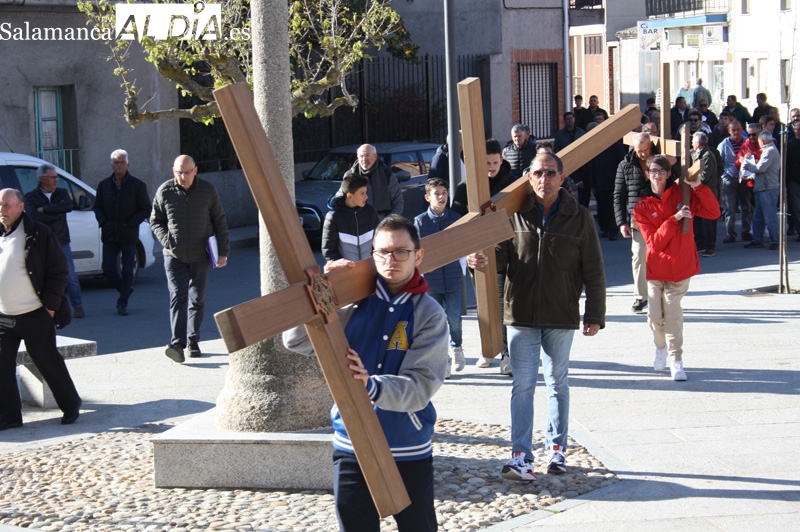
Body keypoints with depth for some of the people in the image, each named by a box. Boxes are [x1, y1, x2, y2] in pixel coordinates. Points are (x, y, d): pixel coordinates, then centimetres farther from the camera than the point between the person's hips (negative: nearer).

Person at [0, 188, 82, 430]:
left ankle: (70, 405, 22)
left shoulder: (39, 234, -8)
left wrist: (50, 304, -11)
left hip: (35, 316, -5)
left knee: (48, 362, 5)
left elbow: (59, 270, -7)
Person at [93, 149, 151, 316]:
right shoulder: (104, 185, 10)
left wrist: (130, 224, -10)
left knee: (127, 271, -2)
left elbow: (146, 210, 0)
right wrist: (103, 222, -2)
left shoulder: (137, 186, 0)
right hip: (109, 235, 3)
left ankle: (123, 303, 5)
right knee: (108, 270, -1)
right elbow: (97, 207, 16)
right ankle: (126, 289, 25)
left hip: (129, 235, -3)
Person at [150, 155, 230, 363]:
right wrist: (166, 239, -10)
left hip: (201, 256, 1)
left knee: (197, 300, 8)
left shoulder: (208, 190, -1)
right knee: (178, 297, -13)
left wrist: (223, 251, 0)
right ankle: (178, 344, -20)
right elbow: (155, 221, 8)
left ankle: (193, 341, 20)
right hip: (174, 256, -1)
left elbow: (220, 222, 4)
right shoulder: (164, 191, -2)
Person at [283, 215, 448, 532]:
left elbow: (421, 386, -17)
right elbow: (295, 341, -6)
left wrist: (372, 385, -35)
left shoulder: (429, 314, -7)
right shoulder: (353, 301, -2)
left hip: (409, 451, -1)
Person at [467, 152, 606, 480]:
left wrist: (595, 314, -3)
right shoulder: (515, 214, 0)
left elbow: (593, 271, 0)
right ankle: (521, 456, -1)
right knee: (522, 385, -1)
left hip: (561, 317, 0)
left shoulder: (580, 218, -2)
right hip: (521, 315, 0)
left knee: (557, 383, 13)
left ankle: (557, 449, 24)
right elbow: (502, 254, 6)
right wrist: (482, 260, -17)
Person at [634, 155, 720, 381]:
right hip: (656, 268, 0)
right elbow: (654, 241, -12)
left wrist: (699, 187, -17)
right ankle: (661, 348, 29)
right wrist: (674, 219, -22)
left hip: (680, 267, 0)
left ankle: (675, 358, 4)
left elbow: (713, 213, -7)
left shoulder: (681, 194, 1)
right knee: (655, 316, 0)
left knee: (672, 313, -7)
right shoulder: (642, 207, -2)